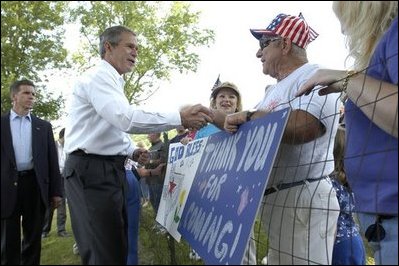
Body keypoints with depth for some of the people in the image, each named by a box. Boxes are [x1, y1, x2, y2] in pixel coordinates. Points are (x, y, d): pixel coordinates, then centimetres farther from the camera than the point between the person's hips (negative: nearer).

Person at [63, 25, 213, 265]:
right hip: (91, 170, -10)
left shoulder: (113, 83, 21)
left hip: (111, 169, 10)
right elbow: (125, 118, -27)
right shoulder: (98, 76, -10)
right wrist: (180, 118, -29)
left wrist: (132, 152, 7)